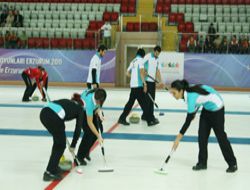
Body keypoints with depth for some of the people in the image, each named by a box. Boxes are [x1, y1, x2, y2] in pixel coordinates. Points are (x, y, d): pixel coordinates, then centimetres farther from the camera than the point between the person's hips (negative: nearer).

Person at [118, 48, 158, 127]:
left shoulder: (133, 61, 16)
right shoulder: (140, 60, -7)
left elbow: (128, 73, 22)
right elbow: (141, 72, -19)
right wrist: (144, 83, -20)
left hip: (133, 85, 8)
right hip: (138, 85, -8)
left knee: (130, 102, 14)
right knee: (143, 103, -4)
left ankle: (122, 118, 15)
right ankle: (149, 121, -1)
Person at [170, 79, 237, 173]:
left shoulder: (191, 96, -35)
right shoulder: (187, 90, -11)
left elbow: (188, 120, -34)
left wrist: (178, 138, -32)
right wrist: (194, 111, 15)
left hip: (216, 107, -8)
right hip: (207, 106, 8)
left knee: (220, 135, 0)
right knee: (202, 134, 3)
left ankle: (232, 163, 14)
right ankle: (202, 163, 10)